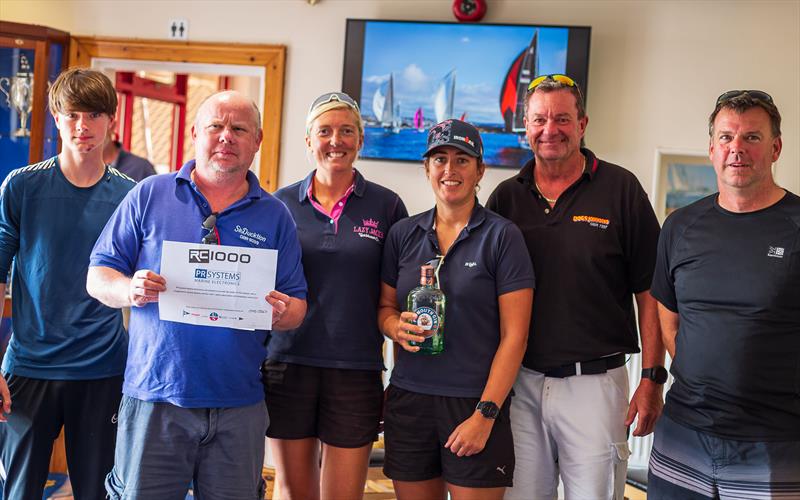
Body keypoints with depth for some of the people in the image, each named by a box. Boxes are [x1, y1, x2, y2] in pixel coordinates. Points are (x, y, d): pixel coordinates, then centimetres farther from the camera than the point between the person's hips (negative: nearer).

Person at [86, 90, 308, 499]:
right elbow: (97, 277, 4)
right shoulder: (149, 195, 4)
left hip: (239, 407, 2)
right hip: (154, 399, -1)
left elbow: (297, 305, 9)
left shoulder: (275, 216, 8)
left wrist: (280, 313, -15)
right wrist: (130, 290, -18)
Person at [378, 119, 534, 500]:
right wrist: (396, 327, -7)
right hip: (408, 396, 4)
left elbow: (514, 336, -7)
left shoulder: (502, 236, -4)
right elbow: (385, 306, 17)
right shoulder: (403, 233, 7)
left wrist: (485, 413, -13)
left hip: (475, 401, -3)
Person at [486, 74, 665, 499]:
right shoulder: (505, 197, 6)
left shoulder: (620, 189, -2)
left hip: (596, 382, -2)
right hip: (518, 382, 3)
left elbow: (649, 293, -2)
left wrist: (651, 379, -7)